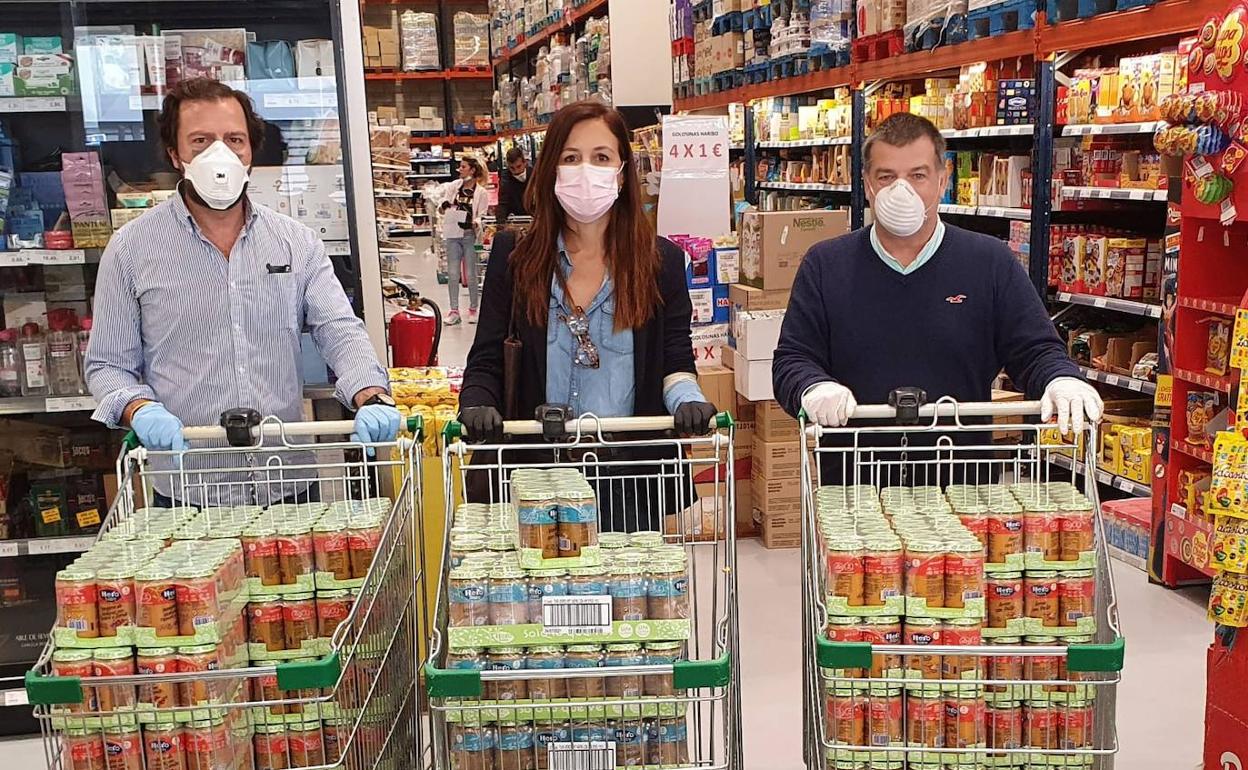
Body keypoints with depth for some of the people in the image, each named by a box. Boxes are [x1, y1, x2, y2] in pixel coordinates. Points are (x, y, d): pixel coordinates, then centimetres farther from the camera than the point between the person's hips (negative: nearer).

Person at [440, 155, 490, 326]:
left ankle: (473, 309, 17)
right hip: (453, 236, 3)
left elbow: (482, 216, -3)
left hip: (470, 236, -3)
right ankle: (454, 310, 8)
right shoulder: (454, 186, 7)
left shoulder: (481, 192, -3)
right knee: (452, 274, 3)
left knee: (470, 275, 3)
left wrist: (473, 223, -24)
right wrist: (444, 204, -5)